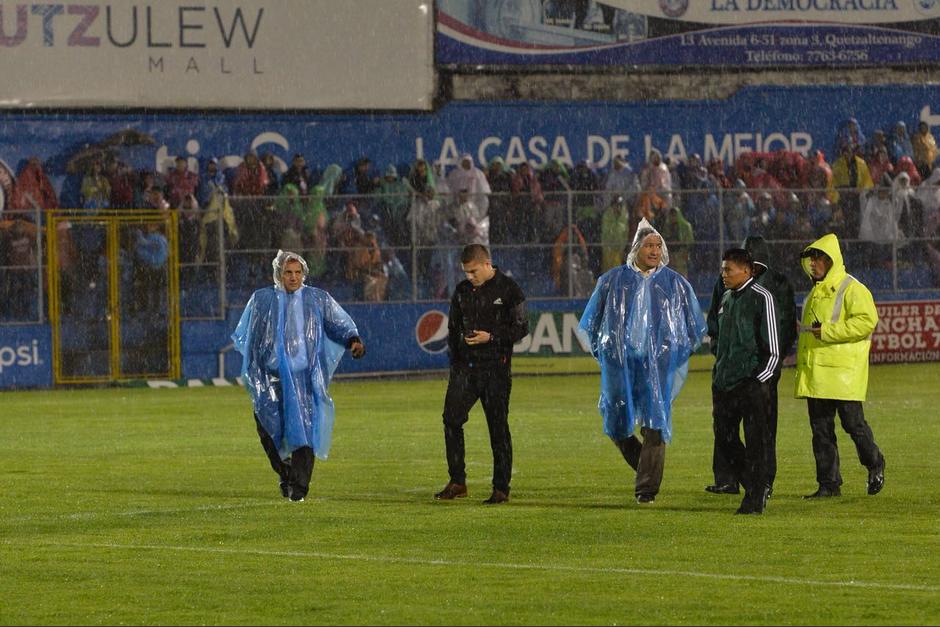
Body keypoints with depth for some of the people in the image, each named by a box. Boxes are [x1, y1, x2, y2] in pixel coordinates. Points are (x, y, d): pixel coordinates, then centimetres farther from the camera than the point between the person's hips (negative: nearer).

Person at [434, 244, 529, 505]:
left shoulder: (508, 289, -4)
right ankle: (457, 482, 3)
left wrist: (491, 337, -15)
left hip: (496, 368, -5)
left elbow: (522, 327, -3)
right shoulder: (462, 290, 11)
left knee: (498, 427, -2)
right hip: (465, 366, 5)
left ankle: (501, 488, 5)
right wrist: (455, 361, 9)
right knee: (451, 417, -5)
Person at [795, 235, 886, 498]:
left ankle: (875, 466, 20)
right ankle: (829, 484, 8)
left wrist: (828, 331, -21)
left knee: (853, 423, -4)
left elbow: (867, 320, -20)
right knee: (821, 429, 5)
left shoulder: (852, 289, -8)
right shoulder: (815, 293, 19)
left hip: (843, 373, -8)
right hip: (815, 374, 8)